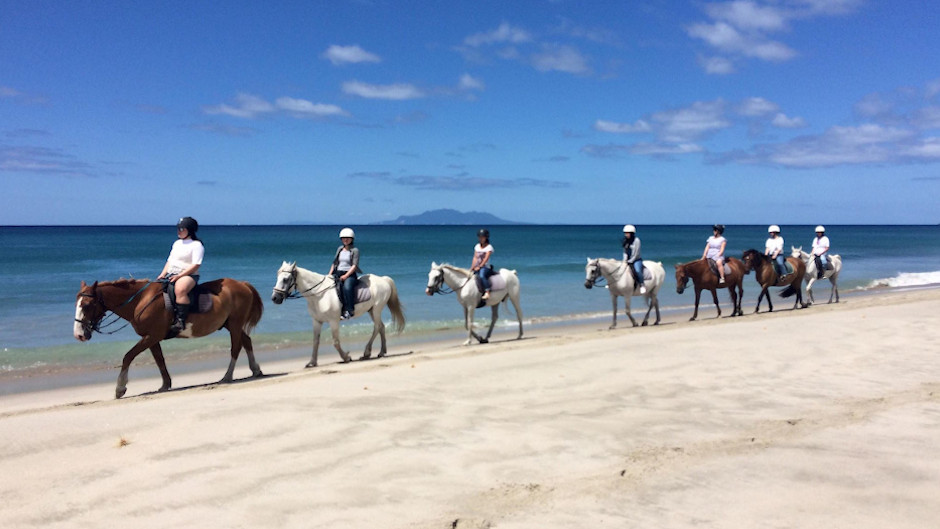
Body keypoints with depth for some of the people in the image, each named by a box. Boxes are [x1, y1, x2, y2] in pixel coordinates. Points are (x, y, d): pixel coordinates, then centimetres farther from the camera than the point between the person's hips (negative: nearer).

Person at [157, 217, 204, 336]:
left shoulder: (197, 245, -6)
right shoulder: (177, 243, 19)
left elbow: (195, 265, -16)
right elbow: (169, 260, 22)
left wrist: (179, 276, -21)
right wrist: (163, 274, 6)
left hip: (188, 275, -9)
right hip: (171, 275, 10)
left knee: (180, 289, -39)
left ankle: (180, 322, -43)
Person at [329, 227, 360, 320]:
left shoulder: (355, 250, 1)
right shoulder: (340, 249, 19)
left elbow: (354, 265, -8)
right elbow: (334, 263, 21)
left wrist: (346, 275, -19)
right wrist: (330, 275, 7)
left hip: (350, 274, -6)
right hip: (337, 273, 6)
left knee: (347, 287, -36)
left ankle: (349, 310, -33)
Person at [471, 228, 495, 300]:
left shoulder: (489, 247, -3)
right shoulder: (477, 246, 15)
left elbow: (486, 258, -13)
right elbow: (475, 258, 11)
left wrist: (479, 266, -21)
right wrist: (472, 268, -1)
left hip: (485, 267, -8)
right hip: (477, 268, 8)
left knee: (481, 276, -34)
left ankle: (487, 292, -42)